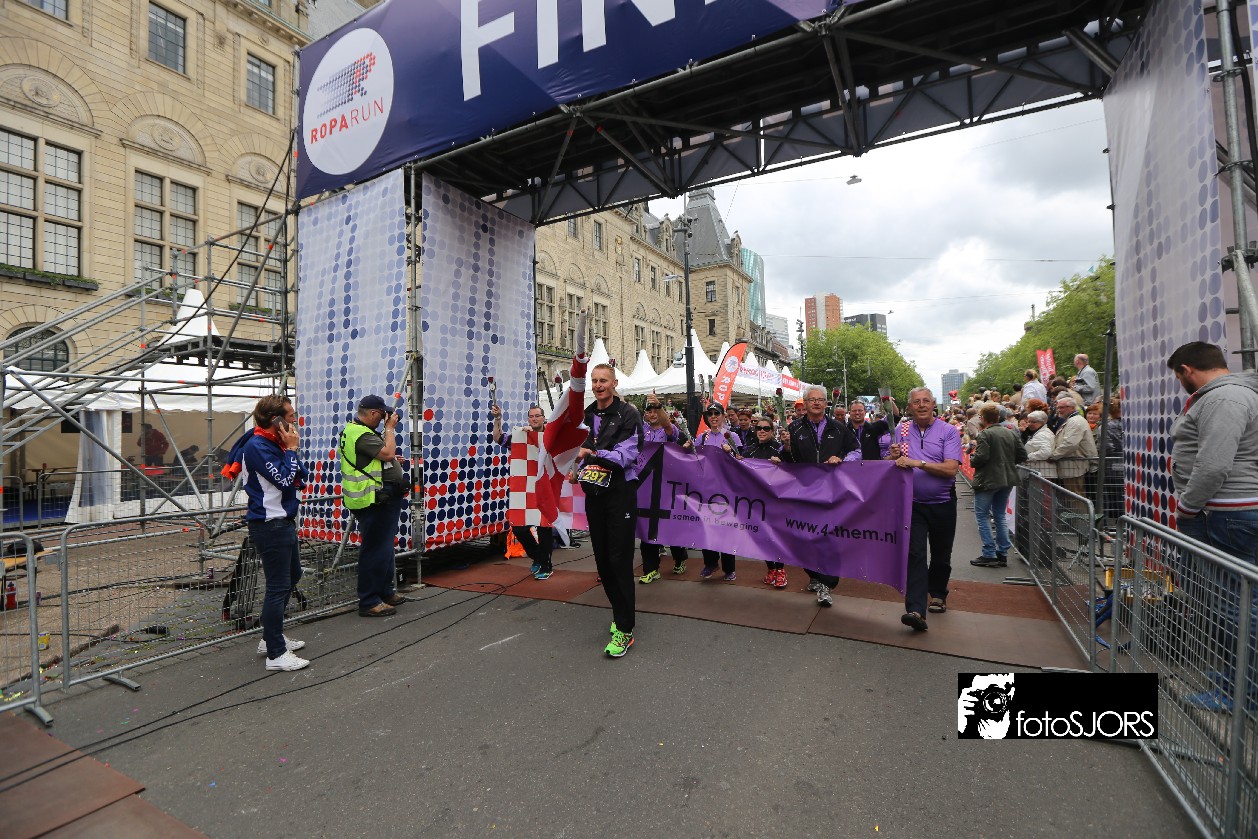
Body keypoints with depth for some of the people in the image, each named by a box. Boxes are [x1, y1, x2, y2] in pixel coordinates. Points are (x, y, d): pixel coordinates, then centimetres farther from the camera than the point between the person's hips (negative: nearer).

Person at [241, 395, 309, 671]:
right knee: (278, 586, -4)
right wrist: (291, 449, -16)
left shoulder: (275, 444, 12)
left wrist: (290, 449, 1)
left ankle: (271, 637, 35)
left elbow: (300, 478, 12)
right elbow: (284, 481, -24)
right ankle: (276, 654, 7)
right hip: (270, 525, -11)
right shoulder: (257, 446, -17)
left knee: (292, 576, 22)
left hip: (284, 522, 11)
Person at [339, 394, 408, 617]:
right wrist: (390, 428, -12)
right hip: (375, 501, -12)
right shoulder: (362, 434, -18)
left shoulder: (354, 430, 17)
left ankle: (385, 592, 32)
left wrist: (388, 430, 14)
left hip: (383, 500, 12)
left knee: (384, 548, 20)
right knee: (376, 550, -5)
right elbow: (388, 453, -25)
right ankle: (369, 602, 4)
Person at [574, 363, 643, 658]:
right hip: (594, 493, 7)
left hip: (620, 493, -6)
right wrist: (576, 470, 4)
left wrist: (594, 453, -28)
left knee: (620, 559, -7)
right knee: (602, 558, 12)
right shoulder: (586, 416, 12)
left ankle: (624, 629, 1)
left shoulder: (628, 414, -7)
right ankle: (620, 612, 30)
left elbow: (626, 454, -17)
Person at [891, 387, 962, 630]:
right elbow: (893, 464, 11)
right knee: (915, 553, -11)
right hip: (913, 503, 0)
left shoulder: (949, 432, -5)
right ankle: (916, 611, -16)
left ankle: (937, 595, 40)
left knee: (941, 555, 16)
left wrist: (917, 463, -24)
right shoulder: (902, 430, 4)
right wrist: (895, 457, -11)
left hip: (942, 503, 0)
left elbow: (951, 469, -16)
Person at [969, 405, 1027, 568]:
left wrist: (972, 459, -2)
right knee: (1000, 515, 17)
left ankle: (989, 555, 1)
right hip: (1008, 479, 7)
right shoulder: (1012, 433, 5)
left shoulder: (985, 434, -16)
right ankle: (1003, 553, 18)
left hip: (988, 480, -7)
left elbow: (981, 457, -23)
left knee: (982, 516, 2)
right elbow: (1022, 455, 5)